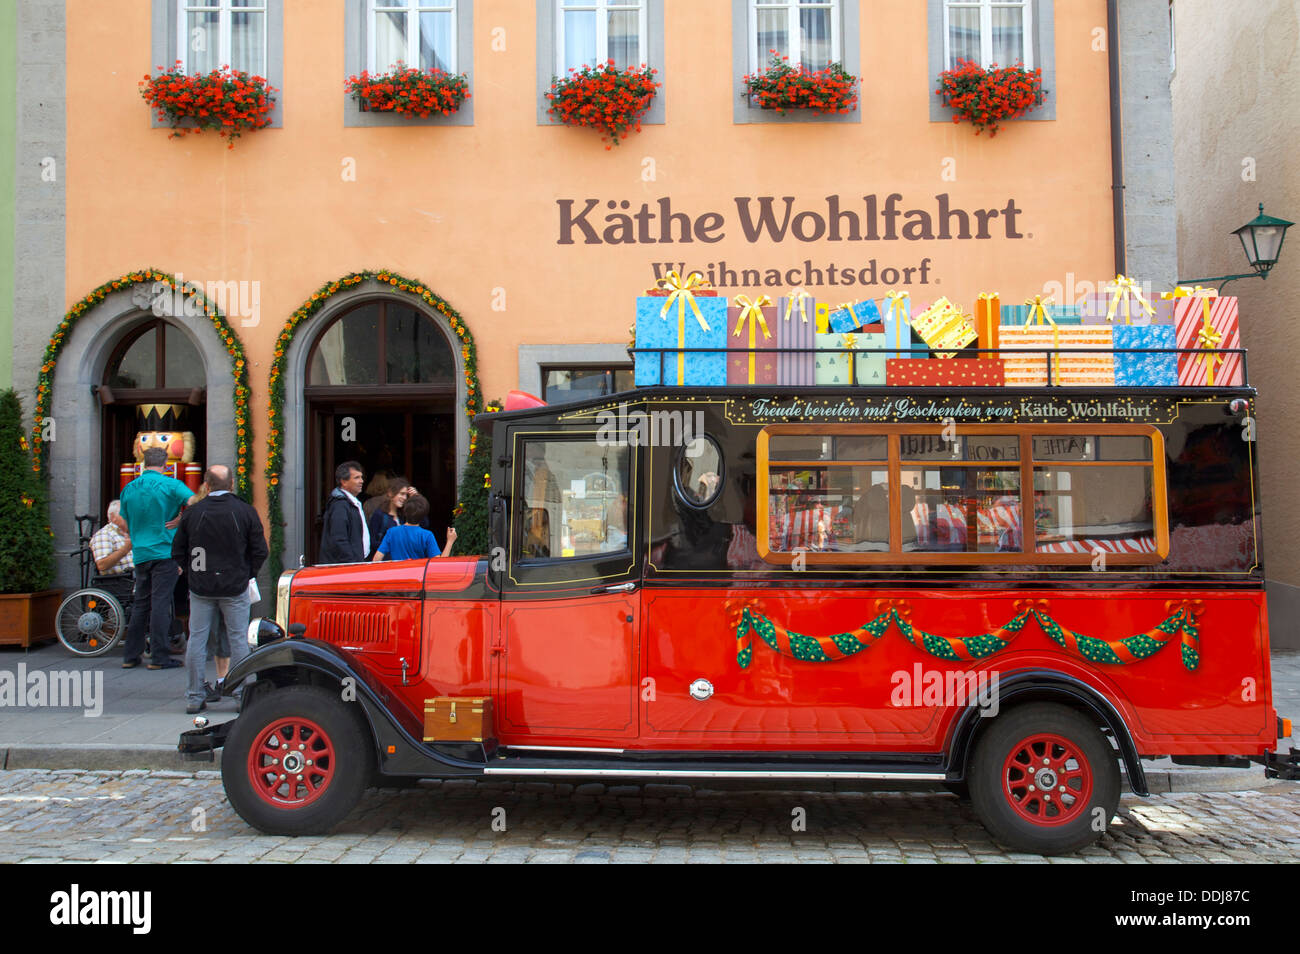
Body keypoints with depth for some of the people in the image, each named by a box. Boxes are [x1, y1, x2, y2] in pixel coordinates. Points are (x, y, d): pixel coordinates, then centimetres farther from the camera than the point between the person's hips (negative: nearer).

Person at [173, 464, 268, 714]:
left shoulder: (192, 513, 0)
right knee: (238, 639, 5)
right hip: (235, 588, -1)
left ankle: (195, 697, 10)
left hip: (200, 588, 1)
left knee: (197, 639, 7)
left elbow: (178, 552, 5)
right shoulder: (245, 511, -4)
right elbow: (260, 551, -3)